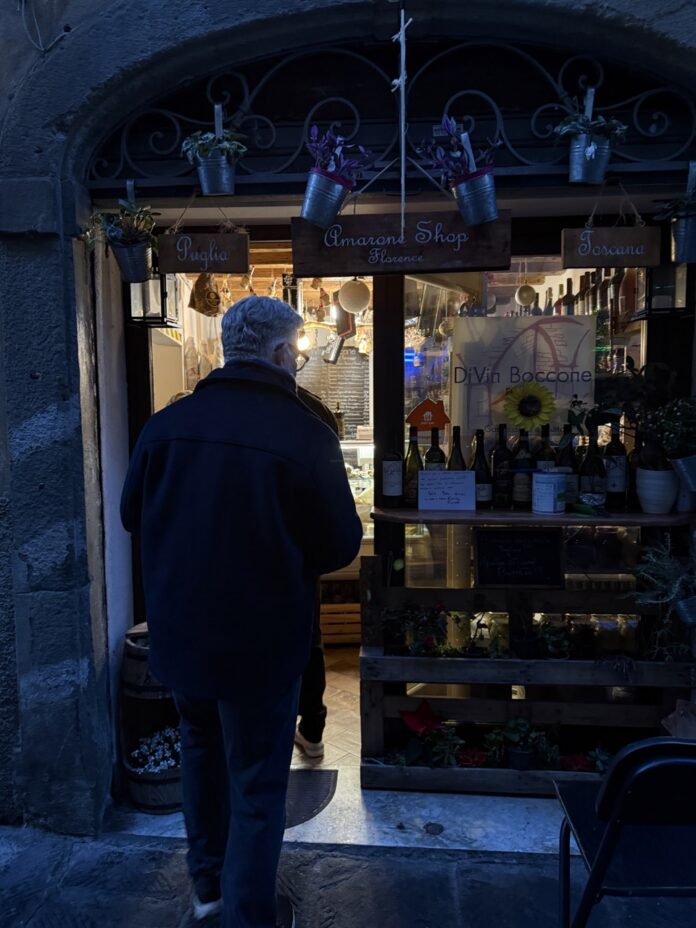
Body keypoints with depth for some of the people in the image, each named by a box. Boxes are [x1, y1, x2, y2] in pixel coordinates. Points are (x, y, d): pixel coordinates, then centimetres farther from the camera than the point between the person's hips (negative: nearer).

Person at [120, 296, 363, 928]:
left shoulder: (166, 423, -7)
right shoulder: (307, 436, -19)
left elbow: (133, 515, 6)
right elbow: (342, 546, -12)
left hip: (178, 632, 5)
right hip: (260, 641, -5)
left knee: (202, 747, 27)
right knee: (257, 784, 12)